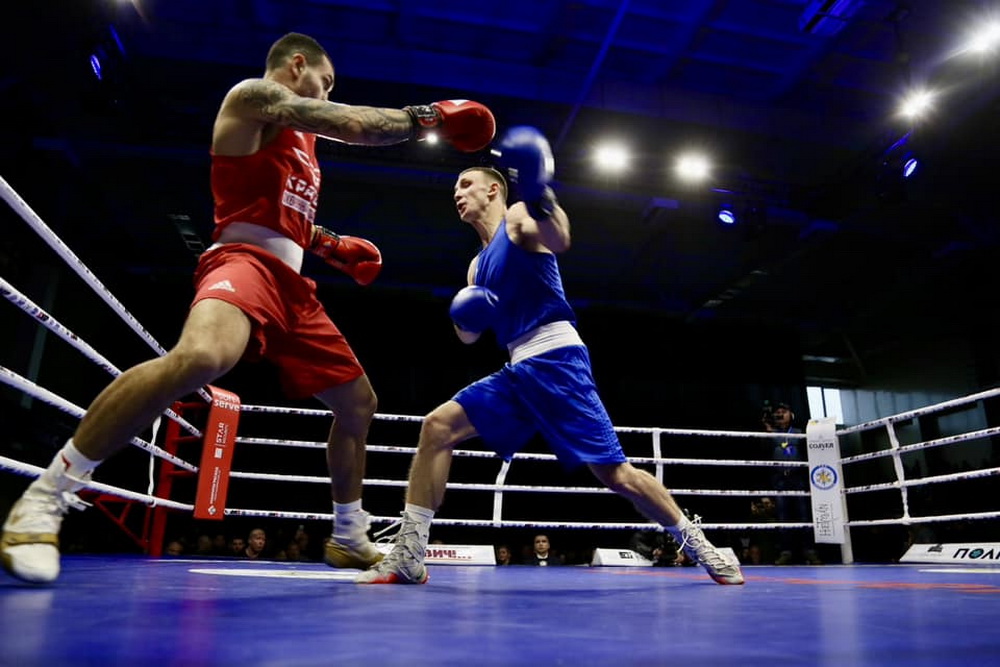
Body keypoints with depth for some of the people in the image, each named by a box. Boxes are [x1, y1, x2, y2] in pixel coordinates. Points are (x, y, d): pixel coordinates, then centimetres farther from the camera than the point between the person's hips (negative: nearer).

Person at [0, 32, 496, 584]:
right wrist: (426, 117, 1)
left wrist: (332, 246, 20)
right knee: (200, 357, -40)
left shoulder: (299, 138, 29)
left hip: (292, 285, 10)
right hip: (244, 260, -9)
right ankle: (45, 498, -21)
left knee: (359, 403, 9)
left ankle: (349, 539, 23)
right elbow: (359, 126, -9)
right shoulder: (255, 94, 3)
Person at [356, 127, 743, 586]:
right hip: (518, 368, 7)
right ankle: (408, 556, -5)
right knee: (438, 426, -6)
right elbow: (468, 334, 24)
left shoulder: (519, 218, 2)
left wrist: (540, 195, -40)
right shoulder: (479, 264, 24)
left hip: (555, 359, -7)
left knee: (614, 473, -7)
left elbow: (559, 241, -22)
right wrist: (467, 317, 1)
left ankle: (701, 548, 14)